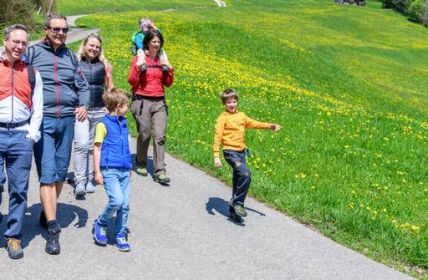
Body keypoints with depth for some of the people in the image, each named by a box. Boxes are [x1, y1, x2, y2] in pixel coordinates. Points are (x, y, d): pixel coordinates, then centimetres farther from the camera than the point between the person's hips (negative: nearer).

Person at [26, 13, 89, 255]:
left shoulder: (70, 56, 13)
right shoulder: (33, 52, 2)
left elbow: (83, 85, 16)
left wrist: (83, 104, -2)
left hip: (67, 120, 4)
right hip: (43, 120, -4)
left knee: (61, 172, 10)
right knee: (47, 173, -9)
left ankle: (47, 214, 29)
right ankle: (53, 229, -9)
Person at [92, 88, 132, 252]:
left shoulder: (123, 123, 14)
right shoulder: (103, 124, -6)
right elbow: (97, 148, -5)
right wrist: (97, 171, -8)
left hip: (124, 171, 6)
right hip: (109, 170, -6)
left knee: (125, 204, 5)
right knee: (117, 200, -18)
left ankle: (121, 236, 18)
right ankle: (100, 224, 7)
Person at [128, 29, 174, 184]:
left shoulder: (162, 60, 12)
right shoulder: (138, 59, 1)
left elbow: (168, 83, 14)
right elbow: (132, 81, -5)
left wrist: (169, 69, -1)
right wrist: (138, 67, -17)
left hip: (159, 102, 3)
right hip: (142, 101, -3)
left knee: (160, 135, -7)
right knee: (144, 134, 0)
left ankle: (160, 171, -9)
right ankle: (140, 164, 23)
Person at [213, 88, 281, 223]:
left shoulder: (241, 115, 12)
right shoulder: (223, 118, -7)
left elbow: (253, 123, 15)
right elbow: (217, 136, -9)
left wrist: (269, 126, 0)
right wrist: (216, 156, -15)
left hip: (241, 152, 7)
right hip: (230, 152, -7)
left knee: (238, 182, 11)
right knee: (245, 174, -25)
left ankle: (233, 211, 23)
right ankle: (237, 203, -10)